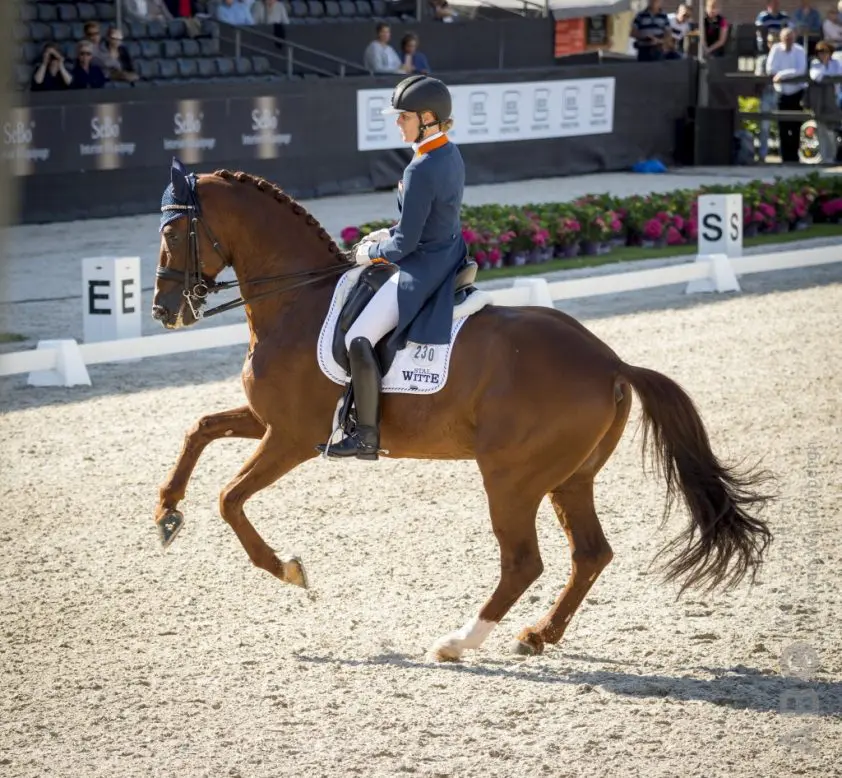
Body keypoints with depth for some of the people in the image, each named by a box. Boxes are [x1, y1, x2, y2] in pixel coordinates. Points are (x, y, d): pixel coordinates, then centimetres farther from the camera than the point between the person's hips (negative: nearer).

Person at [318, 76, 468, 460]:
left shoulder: (420, 171, -26)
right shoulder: (451, 155, 4)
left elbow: (406, 243, -22)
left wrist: (372, 252, -4)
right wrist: (387, 234, 12)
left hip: (423, 270, -11)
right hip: (449, 255, 11)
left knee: (358, 340, -11)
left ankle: (366, 436, -7)